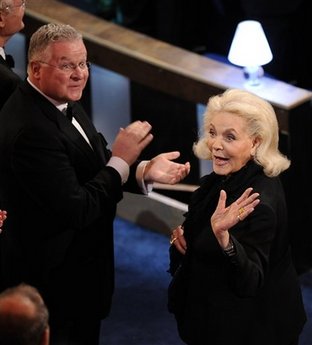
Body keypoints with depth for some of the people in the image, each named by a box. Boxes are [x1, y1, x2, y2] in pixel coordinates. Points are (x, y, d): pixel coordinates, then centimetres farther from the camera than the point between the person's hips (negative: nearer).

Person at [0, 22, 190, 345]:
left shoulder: (62, 101, 0)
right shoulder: (31, 130, -30)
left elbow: (94, 167, 7)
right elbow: (76, 210, -29)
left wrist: (144, 171, -10)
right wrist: (121, 159, -22)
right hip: (54, 280, -10)